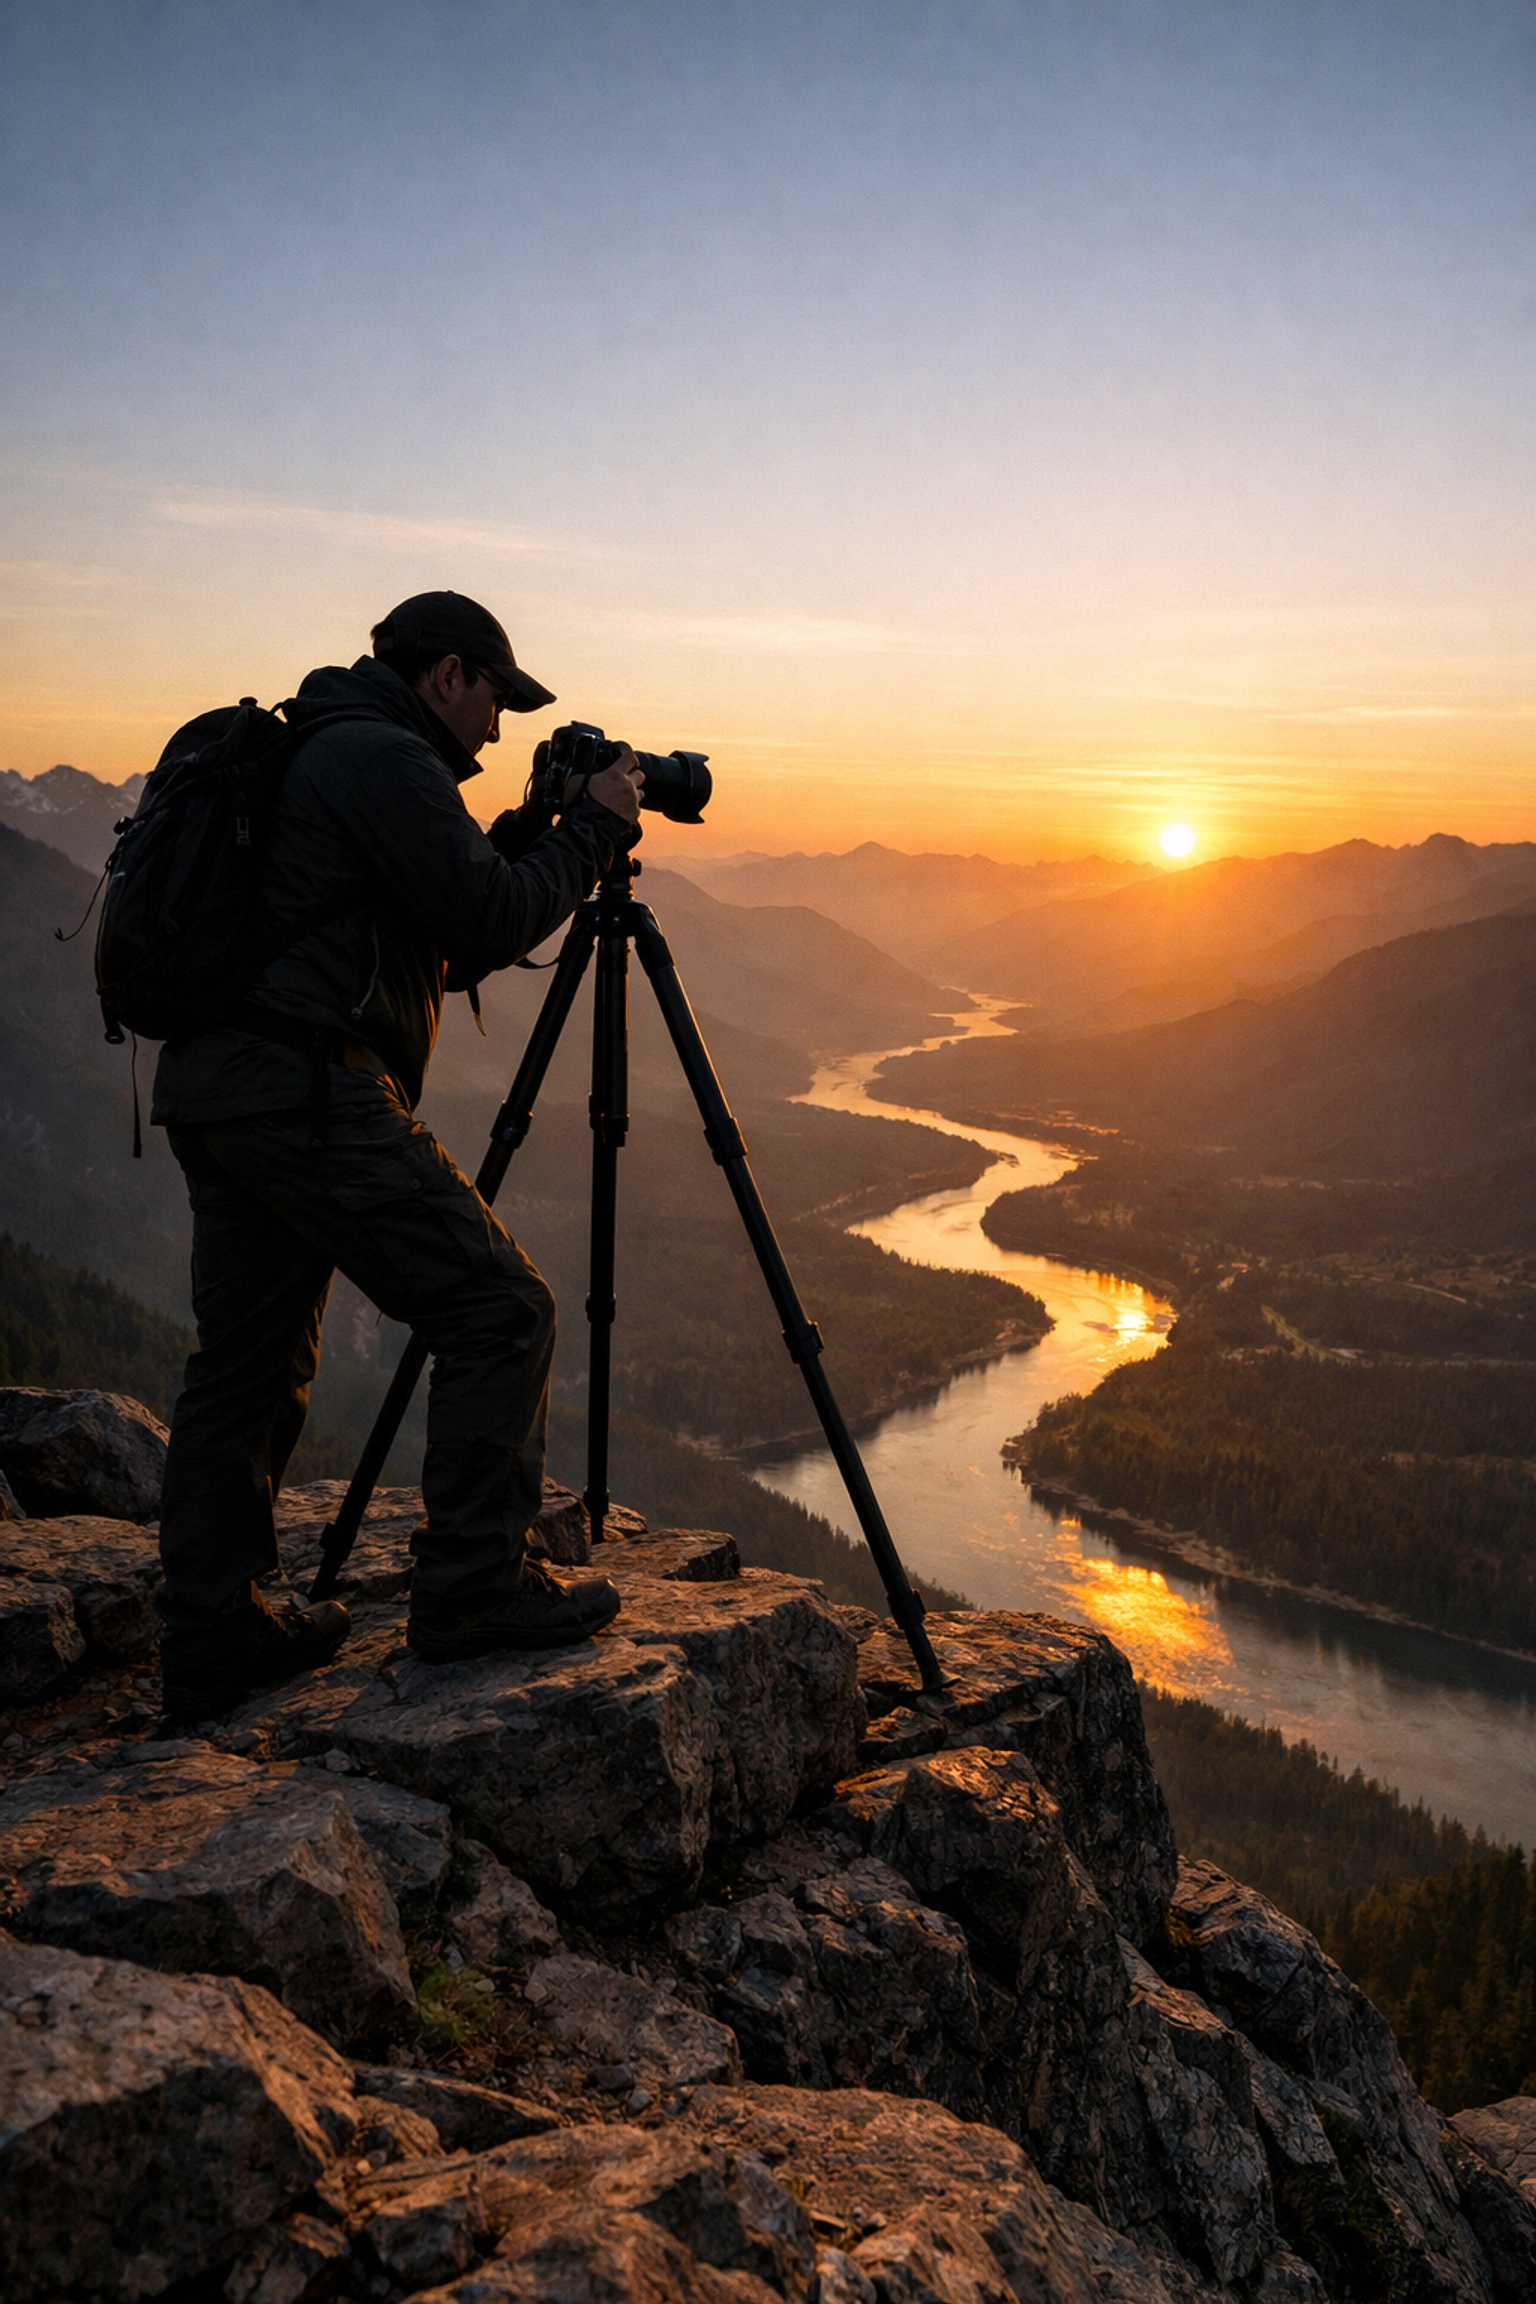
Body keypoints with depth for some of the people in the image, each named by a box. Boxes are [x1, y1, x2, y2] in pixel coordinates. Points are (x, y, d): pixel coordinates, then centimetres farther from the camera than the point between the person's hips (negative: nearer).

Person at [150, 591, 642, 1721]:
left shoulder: (322, 753, 26)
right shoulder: (386, 760, -6)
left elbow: (447, 939, 26)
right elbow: (493, 926, -12)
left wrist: (525, 835, 20)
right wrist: (595, 828, 0)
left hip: (213, 1094, 11)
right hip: (309, 1088, -11)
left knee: (249, 1363, 13)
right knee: (500, 1309, -5)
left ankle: (213, 1639, 19)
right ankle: (475, 1587, 0)